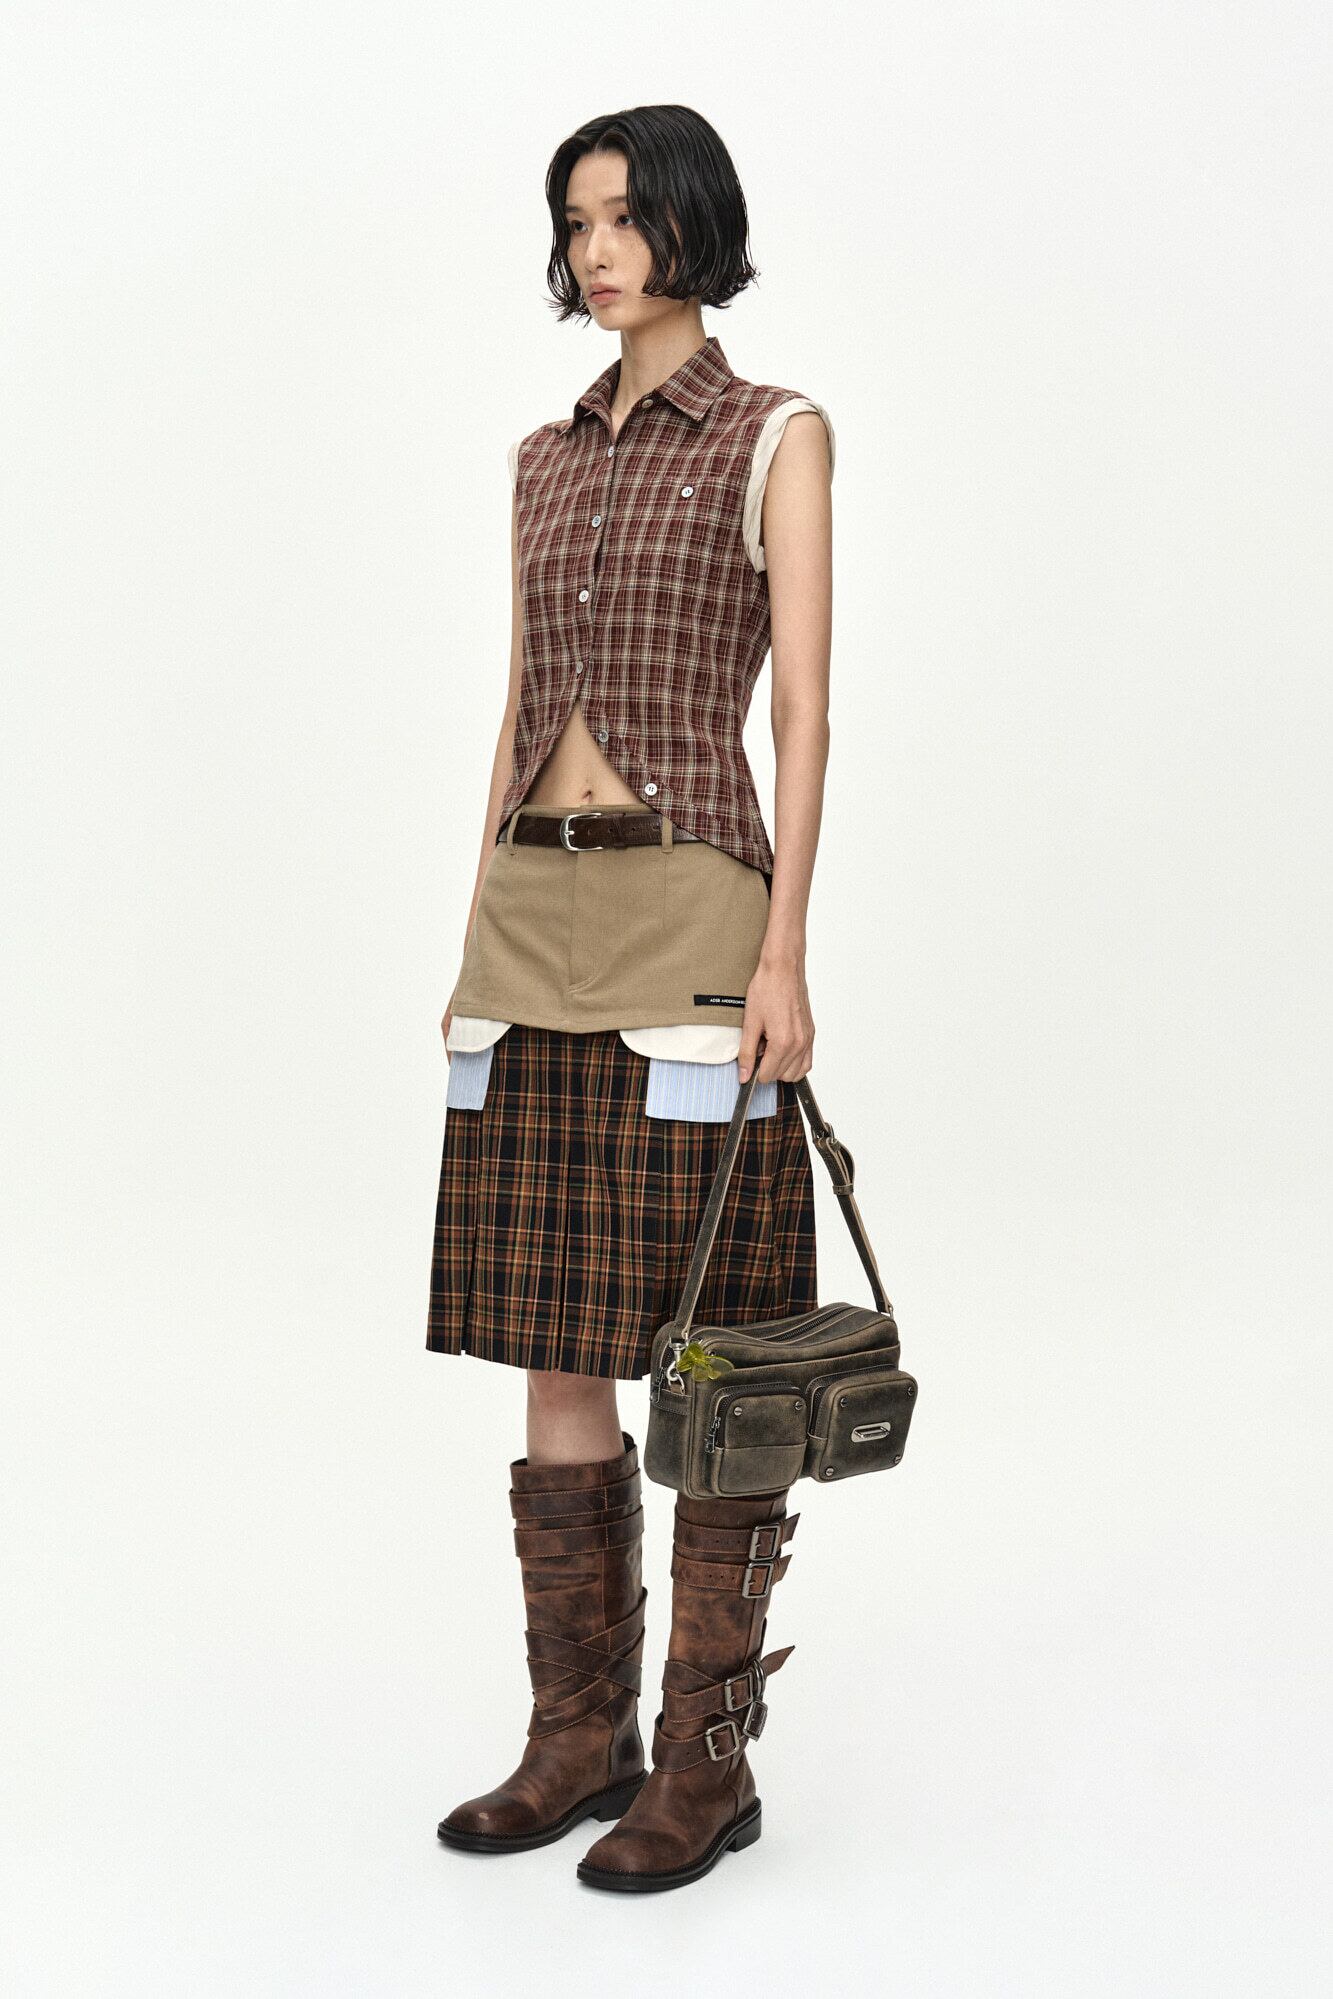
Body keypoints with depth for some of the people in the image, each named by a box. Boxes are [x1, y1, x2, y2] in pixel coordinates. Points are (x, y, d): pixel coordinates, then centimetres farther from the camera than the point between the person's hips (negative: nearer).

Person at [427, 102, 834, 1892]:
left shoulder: (777, 437, 1)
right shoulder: (548, 459, 17)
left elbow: (804, 706, -7)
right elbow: (520, 714, 17)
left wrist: (782, 953, -16)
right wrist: (482, 953, 12)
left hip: (691, 912, -6)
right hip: (535, 921, 6)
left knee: (709, 1358, -1)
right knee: (554, 1356, 7)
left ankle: (710, 1760, 10)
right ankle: (582, 1737, 19)